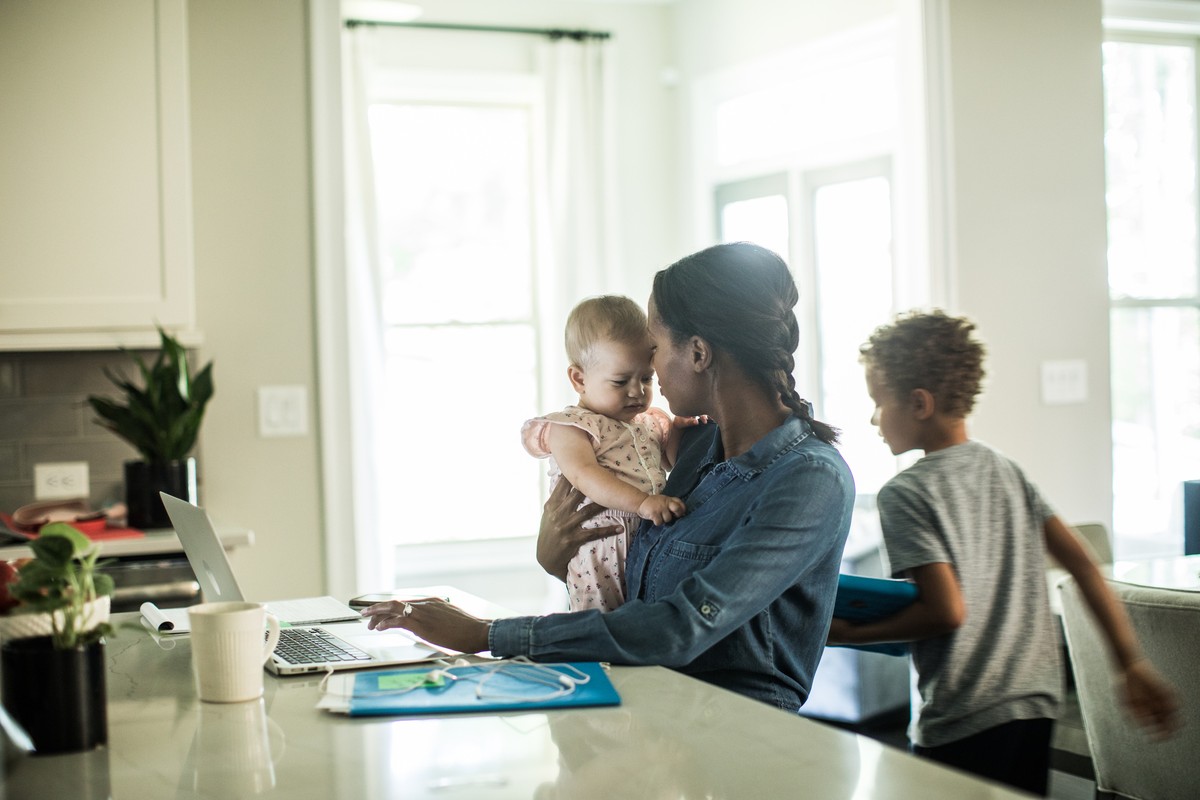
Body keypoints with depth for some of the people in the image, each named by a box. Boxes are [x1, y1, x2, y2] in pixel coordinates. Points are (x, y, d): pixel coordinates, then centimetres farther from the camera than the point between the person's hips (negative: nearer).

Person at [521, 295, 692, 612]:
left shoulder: (653, 422, 15)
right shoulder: (570, 428, -7)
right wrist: (641, 502, -36)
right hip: (602, 559, -6)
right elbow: (584, 475, -24)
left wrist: (681, 427, 4)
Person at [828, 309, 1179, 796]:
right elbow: (1082, 564, 5)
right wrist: (1132, 664, 7)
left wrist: (851, 634, -7)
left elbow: (947, 610, -18)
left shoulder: (905, 494, -10)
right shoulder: (1007, 472, 9)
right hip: (1036, 704, 7)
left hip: (962, 725, -7)